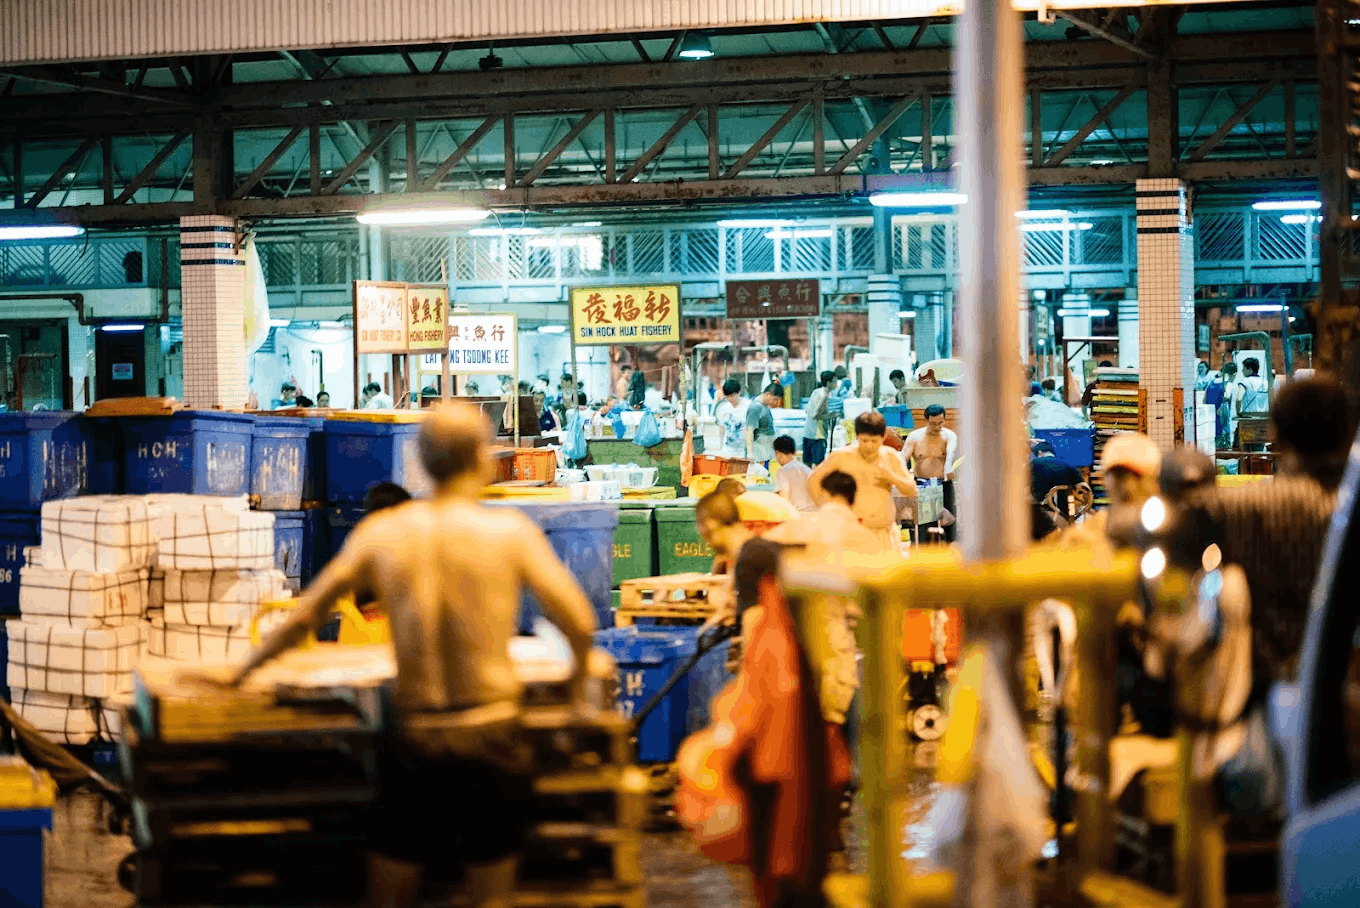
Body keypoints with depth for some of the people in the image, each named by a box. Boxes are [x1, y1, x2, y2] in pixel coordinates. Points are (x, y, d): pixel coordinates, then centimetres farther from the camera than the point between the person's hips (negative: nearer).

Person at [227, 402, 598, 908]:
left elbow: (305, 616, 5)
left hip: (413, 738, 2)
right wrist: (578, 676, 14)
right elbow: (579, 622, -7)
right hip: (491, 735, -2)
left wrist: (247, 668, 21)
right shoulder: (509, 531, -7)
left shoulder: (381, 533, 0)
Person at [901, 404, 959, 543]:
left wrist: (948, 467, -47)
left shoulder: (949, 436, -2)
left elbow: (951, 451, -24)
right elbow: (903, 457, -6)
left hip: (944, 484, 0)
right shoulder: (915, 437, 2)